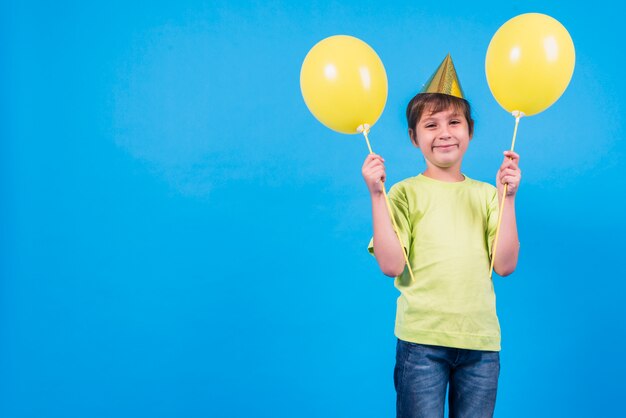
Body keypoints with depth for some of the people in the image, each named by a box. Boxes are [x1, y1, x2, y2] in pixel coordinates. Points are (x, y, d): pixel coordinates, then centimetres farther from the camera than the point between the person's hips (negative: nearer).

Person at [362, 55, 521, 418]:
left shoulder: (487, 194, 9)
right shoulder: (405, 192, 0)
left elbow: (505, 265, 0)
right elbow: (392, 265, -11)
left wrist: (507, 197, -6)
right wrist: (377, 195, -14)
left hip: (481, 341, 3)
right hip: (422, 338, -3)